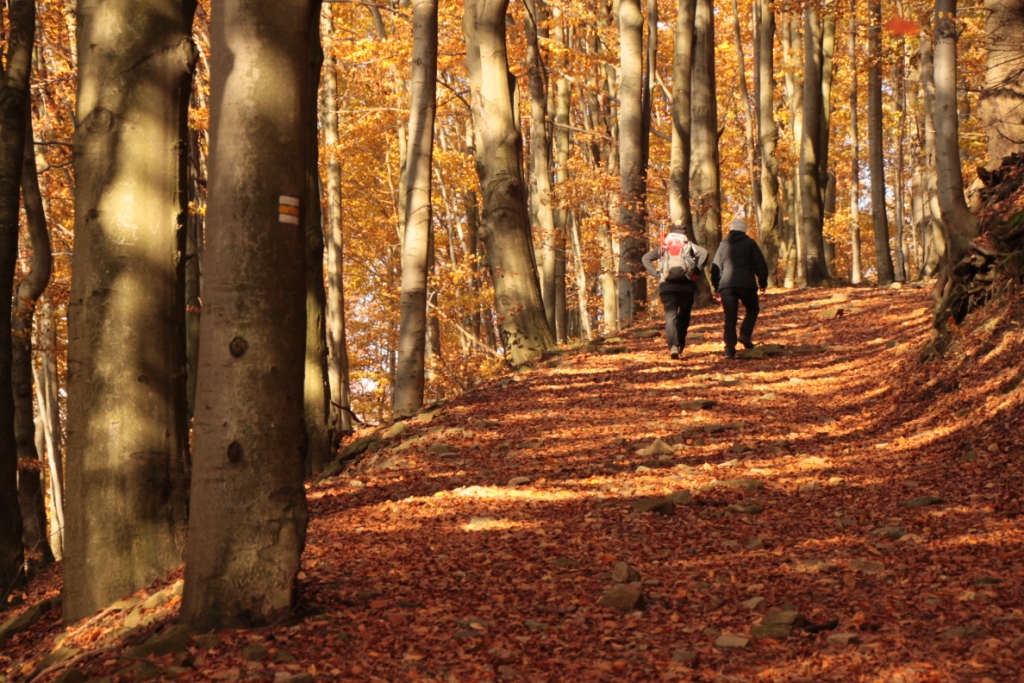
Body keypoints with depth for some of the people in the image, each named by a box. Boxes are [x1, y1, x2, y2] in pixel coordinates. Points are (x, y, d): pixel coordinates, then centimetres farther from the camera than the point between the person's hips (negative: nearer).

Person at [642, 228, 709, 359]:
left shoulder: (663, 247, 18)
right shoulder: (689, 245, 14)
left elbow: (645, 258, 8)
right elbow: (704, 253, -4)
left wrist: (657, 274, 5)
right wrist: (696, 272, -1)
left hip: (666, 285, 0)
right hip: (686, 284, 0)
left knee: (670, 316, -6)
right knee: (683, 317, 16)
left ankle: (673, 346, -26)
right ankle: (680, 347, 12)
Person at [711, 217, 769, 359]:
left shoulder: (723, 245, 15)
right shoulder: (749, 243, 5)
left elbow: (715, 268, 16)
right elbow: (760, 264, 0)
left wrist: (716, 288, 22)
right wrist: (763, 282, 10)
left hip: (726, 285, 3)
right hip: (746, 284, -2)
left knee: (730, 317, 4)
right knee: (752, 309, 18)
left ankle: (730, 348, -7)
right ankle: (745, 334, -5)